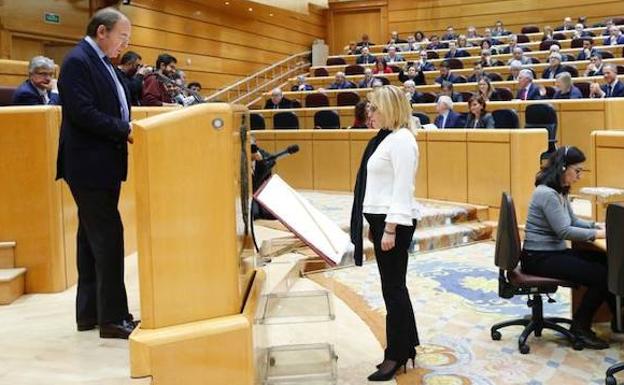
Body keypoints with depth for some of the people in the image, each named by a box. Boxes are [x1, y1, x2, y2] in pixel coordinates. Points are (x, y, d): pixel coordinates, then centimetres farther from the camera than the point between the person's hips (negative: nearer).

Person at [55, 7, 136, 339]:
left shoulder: (101, 62, 17)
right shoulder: (78, 61, -13)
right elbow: (83, 113, -22)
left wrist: (129, 129, 1)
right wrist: (126, 130, -19)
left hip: (103, 164, 10)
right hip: (90, 165, -10)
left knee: (93, 237, 13)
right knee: (108, 236, -9)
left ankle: (89, 313, 22)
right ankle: (113, 318, -1)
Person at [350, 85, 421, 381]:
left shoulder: (402, 139, -15)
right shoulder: (386, 137, 14)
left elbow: (402, 189, -20)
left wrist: (391, 229, -22)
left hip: (395, 221, -10)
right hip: (382, 218, 10)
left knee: (393, 288, -1)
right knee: (394, 287, 16)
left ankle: (396, 355, 11)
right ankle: (406, 347, 27)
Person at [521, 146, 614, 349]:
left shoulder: (560, 192, 11)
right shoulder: (546, 194, -20)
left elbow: (573, 221, 20)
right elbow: (564, 231, -22)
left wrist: (599, 226, 5)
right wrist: (598, 234, -17)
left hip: (555, 252, 9)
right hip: (540, 258, -9)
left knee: (607, 262, -4)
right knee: (601, 275, -17)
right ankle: (580, 328, -2)